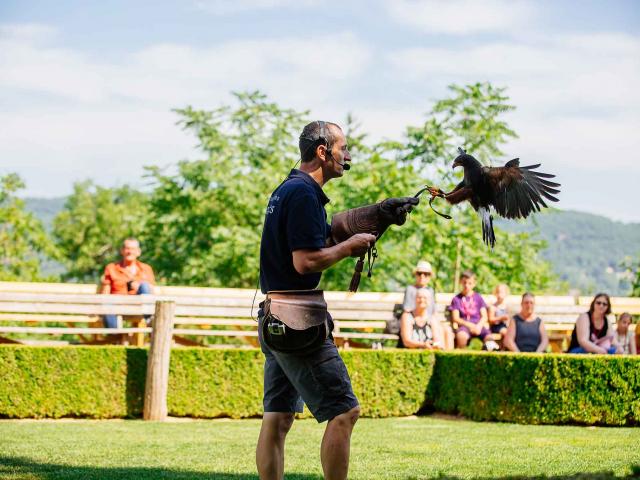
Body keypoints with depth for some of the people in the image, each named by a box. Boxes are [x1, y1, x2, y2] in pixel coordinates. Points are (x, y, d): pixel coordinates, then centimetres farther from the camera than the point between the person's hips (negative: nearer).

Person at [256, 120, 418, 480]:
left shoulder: (287, 191, 18)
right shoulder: (303, 194, -14)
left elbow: (326, 231, 27)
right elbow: (306, 261, -22)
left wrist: (377, 214, 17)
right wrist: (350, 246, -7)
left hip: (274, 321, 10)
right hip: (298, 321, -10)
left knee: (278, 418, 8)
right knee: (344, 411, -6)